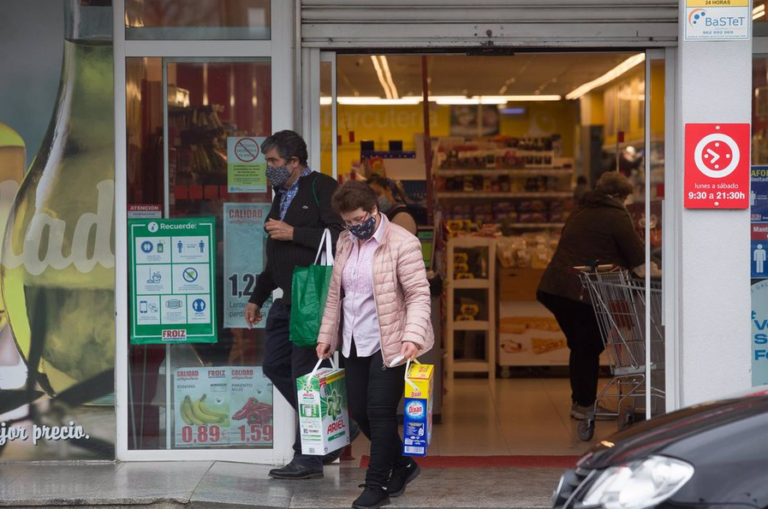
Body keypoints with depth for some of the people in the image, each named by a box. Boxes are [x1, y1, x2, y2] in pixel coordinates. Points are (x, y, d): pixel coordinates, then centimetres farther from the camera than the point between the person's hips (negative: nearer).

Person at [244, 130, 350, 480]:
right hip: (287, 299, 10)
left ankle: (309, 458, 2)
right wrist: (257, 297, 26)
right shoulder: (282, 195, 21)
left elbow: (339, 235, -20)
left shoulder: (321, 188, -7)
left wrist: (293, 233, -16)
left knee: (304, 375, -6)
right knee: (276, 366, 9)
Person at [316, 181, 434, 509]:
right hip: (354, 344, 7)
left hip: (388, 344, -7)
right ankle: (402, 465, 29)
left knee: (380, 412, -6)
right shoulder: (345, 242, 9)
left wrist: (412, 336, -27)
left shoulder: (402, 243, -13)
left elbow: (419, 295, -15)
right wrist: (326, 334, 15)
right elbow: (335, 293, 17)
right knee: (359, 411, 9)